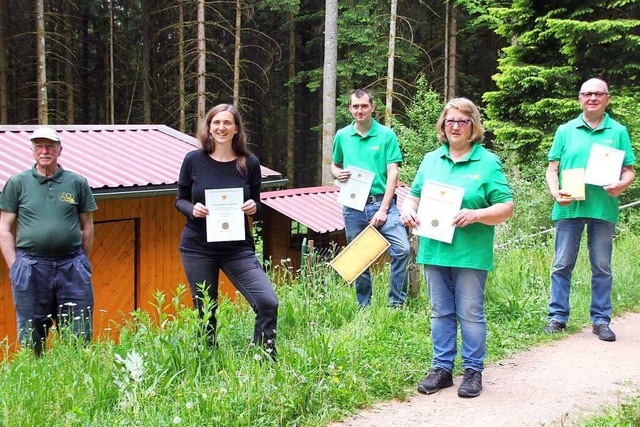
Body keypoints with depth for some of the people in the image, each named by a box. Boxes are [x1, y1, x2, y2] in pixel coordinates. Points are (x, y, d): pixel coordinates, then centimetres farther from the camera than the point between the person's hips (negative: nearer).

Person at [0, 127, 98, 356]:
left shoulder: (77, 183, 8)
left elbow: (87, 227, 12)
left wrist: (81, 263, 8)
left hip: (71, 266, 1)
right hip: (30, 267, 0)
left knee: (79, 338, 3)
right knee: (31, 339, 8)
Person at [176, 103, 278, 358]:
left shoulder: (249, 163, 1)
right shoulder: (193, 160, -1)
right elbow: (180, 200, 7)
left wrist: (253, 207, -13)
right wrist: (192, 209, -15)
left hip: (238, 248, 0)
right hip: (198, 248, 0)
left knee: (268, 302, -14)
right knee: (204, 311, 8)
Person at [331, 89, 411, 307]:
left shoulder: (386, 134, 0)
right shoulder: (342, 136, 9)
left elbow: (392, 173, -4)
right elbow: (335, 165, 23)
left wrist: (383, 209, -12)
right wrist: (339, 174, -4)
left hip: (381, 201, -3)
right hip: (353, 206, 3)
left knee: (402, 249, -19)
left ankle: (396, 303, -5)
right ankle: (364, 307, 25)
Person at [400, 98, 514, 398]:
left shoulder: (488, 162, -2)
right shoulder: (431, 160, 12)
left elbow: (506, 207, -6)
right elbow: (413, 196, 16)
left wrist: (475, 215, -21)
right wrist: (408, 209, -7)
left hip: (470, 254, -4)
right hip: (434, 250, 4)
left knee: (470, 314, 4)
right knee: (441, 313, 12)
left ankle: (473, 370, 17)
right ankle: (442, 368, 22)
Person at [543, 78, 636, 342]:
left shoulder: (618, 132, 8)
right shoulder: (566, 131, 9)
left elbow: (629, 170, 7)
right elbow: (552, 169, 7)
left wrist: (622, 185, -15)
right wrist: (555, 192, -11)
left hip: (604, 209, 0)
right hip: (569, 208, 0)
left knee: (602, 267, 7)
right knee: (562, 265, 4)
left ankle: (601, 320, 15)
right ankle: (558, 316, 12)